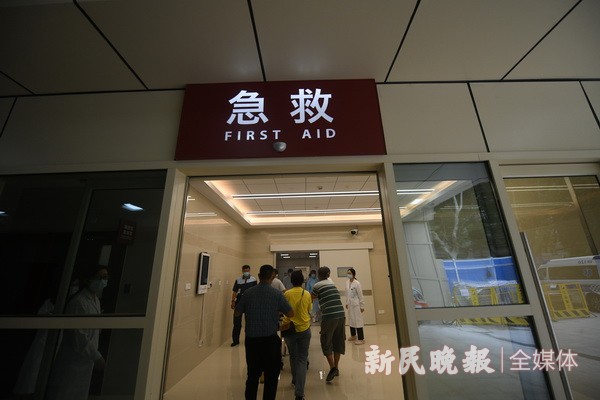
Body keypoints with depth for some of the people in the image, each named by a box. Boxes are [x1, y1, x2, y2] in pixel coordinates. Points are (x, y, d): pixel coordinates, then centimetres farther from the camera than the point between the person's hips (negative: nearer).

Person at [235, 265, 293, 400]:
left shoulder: (248, 293, -6)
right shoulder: (277, 294, -12)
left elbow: (237, 313, 5)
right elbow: (291, 314, -5)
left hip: (251, 339, 3)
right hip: (270, 339, -2)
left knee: (253, 374, 21)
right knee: (271, 375, 15)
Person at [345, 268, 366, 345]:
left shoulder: (357, 283, -16)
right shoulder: (347, 282, 2)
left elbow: (360, 295, -12)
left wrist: (362, 306, -10)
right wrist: (346, 303, 12)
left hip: (356, 304, -6)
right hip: (350, 304, 6)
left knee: (358, 320, -3)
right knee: (351, 320, 17)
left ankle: (361, 339, 7)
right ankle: (353, 335, 35)